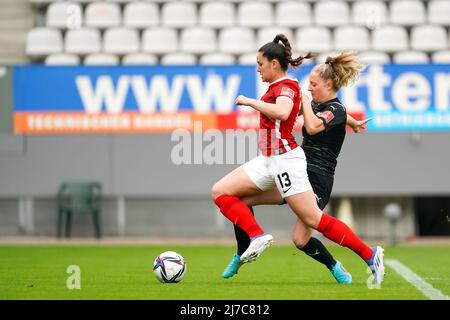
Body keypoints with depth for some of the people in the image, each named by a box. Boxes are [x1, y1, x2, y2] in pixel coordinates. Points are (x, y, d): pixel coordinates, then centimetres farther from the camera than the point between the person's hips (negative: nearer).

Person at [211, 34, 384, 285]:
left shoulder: (286, 86, -13)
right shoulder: (279, 86, 13)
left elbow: (282, 112, -35)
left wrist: (250, 101, -25)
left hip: (286, 159, -10)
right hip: (268, 161, 10)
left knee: (315, 220, -6)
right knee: (220, 191, 0)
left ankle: (371, 255, 2)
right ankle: (258, 236, -9)